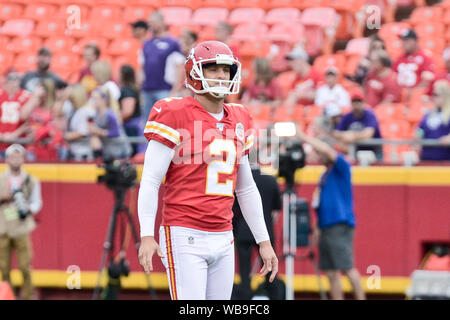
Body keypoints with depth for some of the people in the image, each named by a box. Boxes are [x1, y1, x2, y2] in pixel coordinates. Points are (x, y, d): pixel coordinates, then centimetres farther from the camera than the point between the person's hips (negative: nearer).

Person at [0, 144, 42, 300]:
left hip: (21, 227, -1)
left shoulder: (31, 180, 7)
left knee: (25, 266, -7)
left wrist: (29, 209, -11)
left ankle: (28, 296, 2)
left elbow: (37, 202, 9)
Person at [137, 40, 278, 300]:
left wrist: (264, 241, 19)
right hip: (185, 237, -7)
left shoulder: (238, 121, 14)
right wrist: (147, 236, -19)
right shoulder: (175, 116, -7)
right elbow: (150, 182, -9)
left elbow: (246, 189, 21)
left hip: (223, 239, 7)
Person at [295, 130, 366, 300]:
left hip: (340, 227, -9)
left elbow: (326, 150, -19)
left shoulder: (341, 168, -3)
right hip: (326, 228, 9)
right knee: (331, 272, 6)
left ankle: (361, 299, -10)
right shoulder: (324, 175, 21)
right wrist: (317, 228, 20)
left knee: (347, 268, -13)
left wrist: (303, 137, -14)